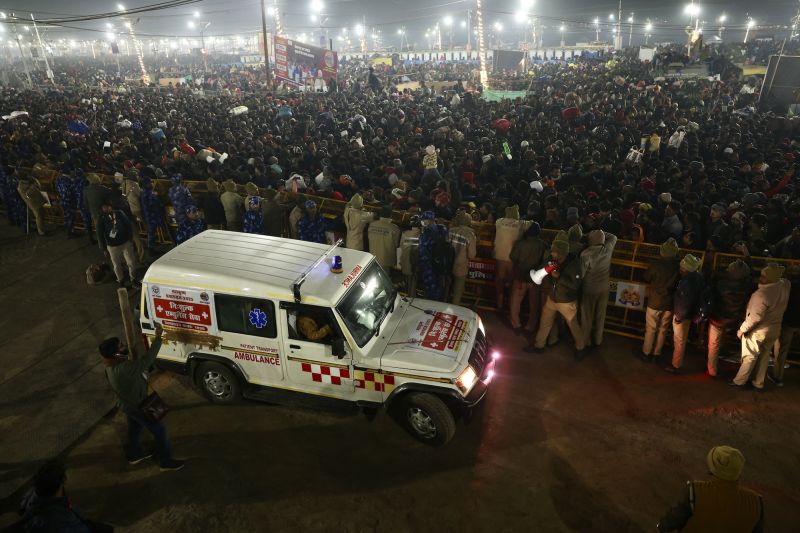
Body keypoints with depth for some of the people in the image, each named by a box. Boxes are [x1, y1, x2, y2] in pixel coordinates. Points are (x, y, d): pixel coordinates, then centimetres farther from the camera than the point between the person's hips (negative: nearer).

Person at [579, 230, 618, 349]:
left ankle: (586, 342, 26)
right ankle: (598, 341, 33)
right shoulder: (608, 249, -11)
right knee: (600, 316, 19)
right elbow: (614, 237, 11)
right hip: (604, 288, 4)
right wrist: (602, 233, 6)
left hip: (589, 289, -4)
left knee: (587, 317, 13)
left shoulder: (586, 253, -26)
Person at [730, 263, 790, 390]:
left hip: (757, 330, -7)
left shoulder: (762, 294, -31)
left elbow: (755, 317, -28)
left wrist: (742, 329, -17)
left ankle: (739, 381, 21)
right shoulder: (785, 286, -10)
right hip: (774, 329, 7)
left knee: (750, 356, 8)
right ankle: (759, 383, 29)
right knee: (764, 356, 18)